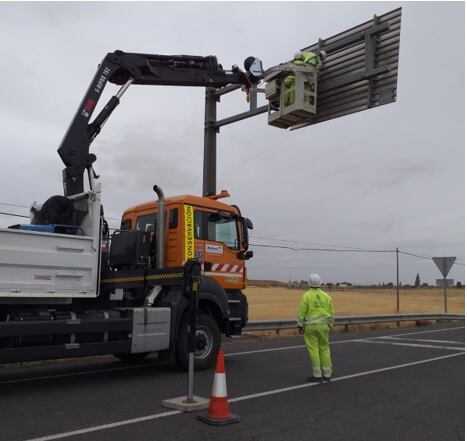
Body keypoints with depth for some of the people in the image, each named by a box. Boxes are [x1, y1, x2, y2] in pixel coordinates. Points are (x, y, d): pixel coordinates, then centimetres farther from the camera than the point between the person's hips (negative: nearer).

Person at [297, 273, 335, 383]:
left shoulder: (306, 296, -11)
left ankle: (317, 375, 2)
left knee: (313, 350, 1)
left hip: (310, 326, -4)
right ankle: (327, 374, 13)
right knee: (324, 349, 11)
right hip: (323, 326, 4)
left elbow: (302, 313, -10)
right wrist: (329, 325, 15)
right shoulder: (326, 296, 1)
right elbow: (331, 313, 5)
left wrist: (300, 326, -2)